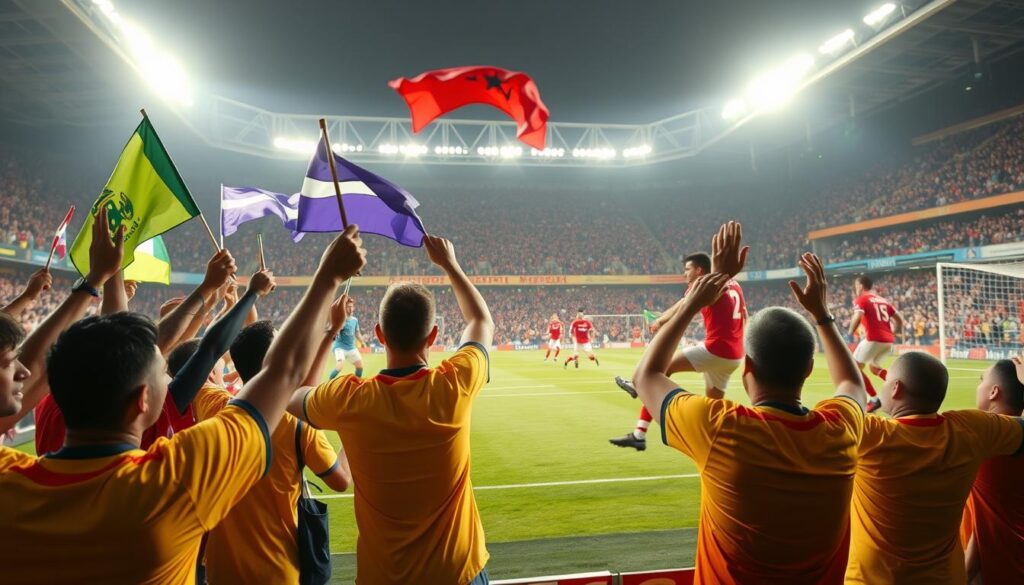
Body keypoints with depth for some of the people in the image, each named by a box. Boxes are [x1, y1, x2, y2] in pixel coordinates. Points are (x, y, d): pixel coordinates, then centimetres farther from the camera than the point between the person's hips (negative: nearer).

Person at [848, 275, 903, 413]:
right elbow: (899, 319, 20)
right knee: (875, 368, 27)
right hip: (888, 340, 8)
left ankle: (874, 399, -3)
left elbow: (857, 317, -18)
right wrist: (897, 333, 30)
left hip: (874, 338, -8)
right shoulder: (882, 300, 21)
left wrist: (851, 333, -5)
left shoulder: (861, 300, 0)